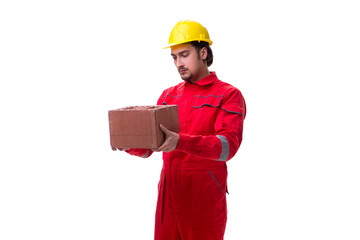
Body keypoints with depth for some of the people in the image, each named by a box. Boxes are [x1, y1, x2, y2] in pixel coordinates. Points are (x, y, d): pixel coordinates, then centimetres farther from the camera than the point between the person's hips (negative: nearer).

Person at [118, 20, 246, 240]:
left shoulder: (228, 95, -2)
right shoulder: (169, 95, 15)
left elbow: (228, 145, -18)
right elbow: (147, 147, 13)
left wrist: (180, 142, -32)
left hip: (205, 200, -5)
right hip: (168, 197, 5)